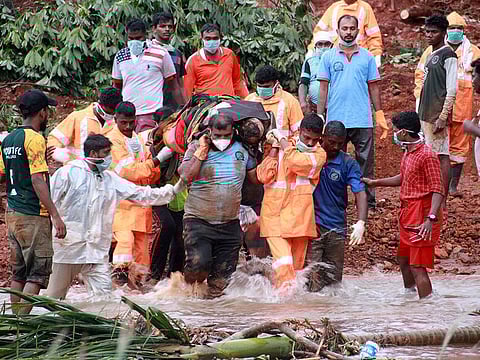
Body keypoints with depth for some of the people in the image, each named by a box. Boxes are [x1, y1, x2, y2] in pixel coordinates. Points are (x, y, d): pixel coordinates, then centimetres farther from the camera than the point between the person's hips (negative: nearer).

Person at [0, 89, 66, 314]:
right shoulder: (34, 139, -13)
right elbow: (37, 180, -19)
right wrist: (55, 216, -20)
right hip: (33, 216, -8)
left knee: (19, 274, 13)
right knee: (37, 275, -6)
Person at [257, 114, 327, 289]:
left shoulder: (319, 155, 2)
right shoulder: (282, 149, 6)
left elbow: (296, 162, -18)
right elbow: (264, 176, -5)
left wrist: (281, 139, -5)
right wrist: (275, 147, -4)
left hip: (299, 218, 1)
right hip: (274, 215, -1)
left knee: (296, 265, 8)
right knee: (283, 264, -17)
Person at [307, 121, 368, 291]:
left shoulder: (348, 164, -2)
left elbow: (360, 193, -12)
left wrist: (361, 222, -28)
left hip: (336, 229, 1)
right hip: (311, 225, -1)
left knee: (334, 279, 8)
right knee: (311, 276, -10)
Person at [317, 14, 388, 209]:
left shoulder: (367, 57, 7)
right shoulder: (328, 57, 5)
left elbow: (373, 87, 8)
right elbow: (324, 87, 4)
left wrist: (380, 115, 3)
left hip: (363, 120, 0)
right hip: (336, 120, 0)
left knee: (365, 162, 1)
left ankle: (368, 201, 6)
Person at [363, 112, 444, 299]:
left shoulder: (427, 155, -19)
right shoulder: (408, 153, 11)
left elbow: (438, 190, -22)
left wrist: (431, 219, -31)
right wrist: (375, 183, 27)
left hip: (421, 218, -10)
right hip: (408, 216, 10)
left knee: (417, 267, -11)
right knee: (403, 260, 23)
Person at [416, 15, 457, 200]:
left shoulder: (448, 55, -9)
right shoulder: (430, 56, 17)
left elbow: (452, 90, -14)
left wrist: (443, 117, -19)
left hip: (438, 115, -9)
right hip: (426, 115, 9)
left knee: (442, 156, -8)